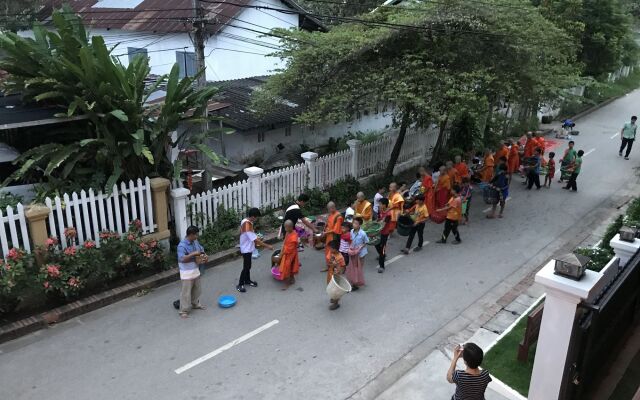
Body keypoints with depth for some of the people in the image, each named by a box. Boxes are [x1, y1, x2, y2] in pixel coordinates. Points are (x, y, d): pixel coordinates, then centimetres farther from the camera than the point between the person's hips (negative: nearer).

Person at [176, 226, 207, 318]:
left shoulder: (195, 242, 3)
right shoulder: (182, 245, -23)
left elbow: (201, 250, 18)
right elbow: (182, 259, -32)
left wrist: (203, 255, -4)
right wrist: (193, 254, -31)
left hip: (195, 270, 8)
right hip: (187, 273, -8)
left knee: (196, 289, 22)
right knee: (186, 292, 0)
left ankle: (195, 304, 41)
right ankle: (183, 311, 9)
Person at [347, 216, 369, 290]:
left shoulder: (363, 233, -22)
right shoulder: (352, 231, -6)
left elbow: (366, 242, -10)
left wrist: (360, 247, -22)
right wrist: (350, 247, -7)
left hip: (359, 253, -5)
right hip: (352, 252, 5)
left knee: (358, 268, 7)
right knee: (352, 267, 15)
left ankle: (357, 284, 19)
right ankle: (353, 282, 31)